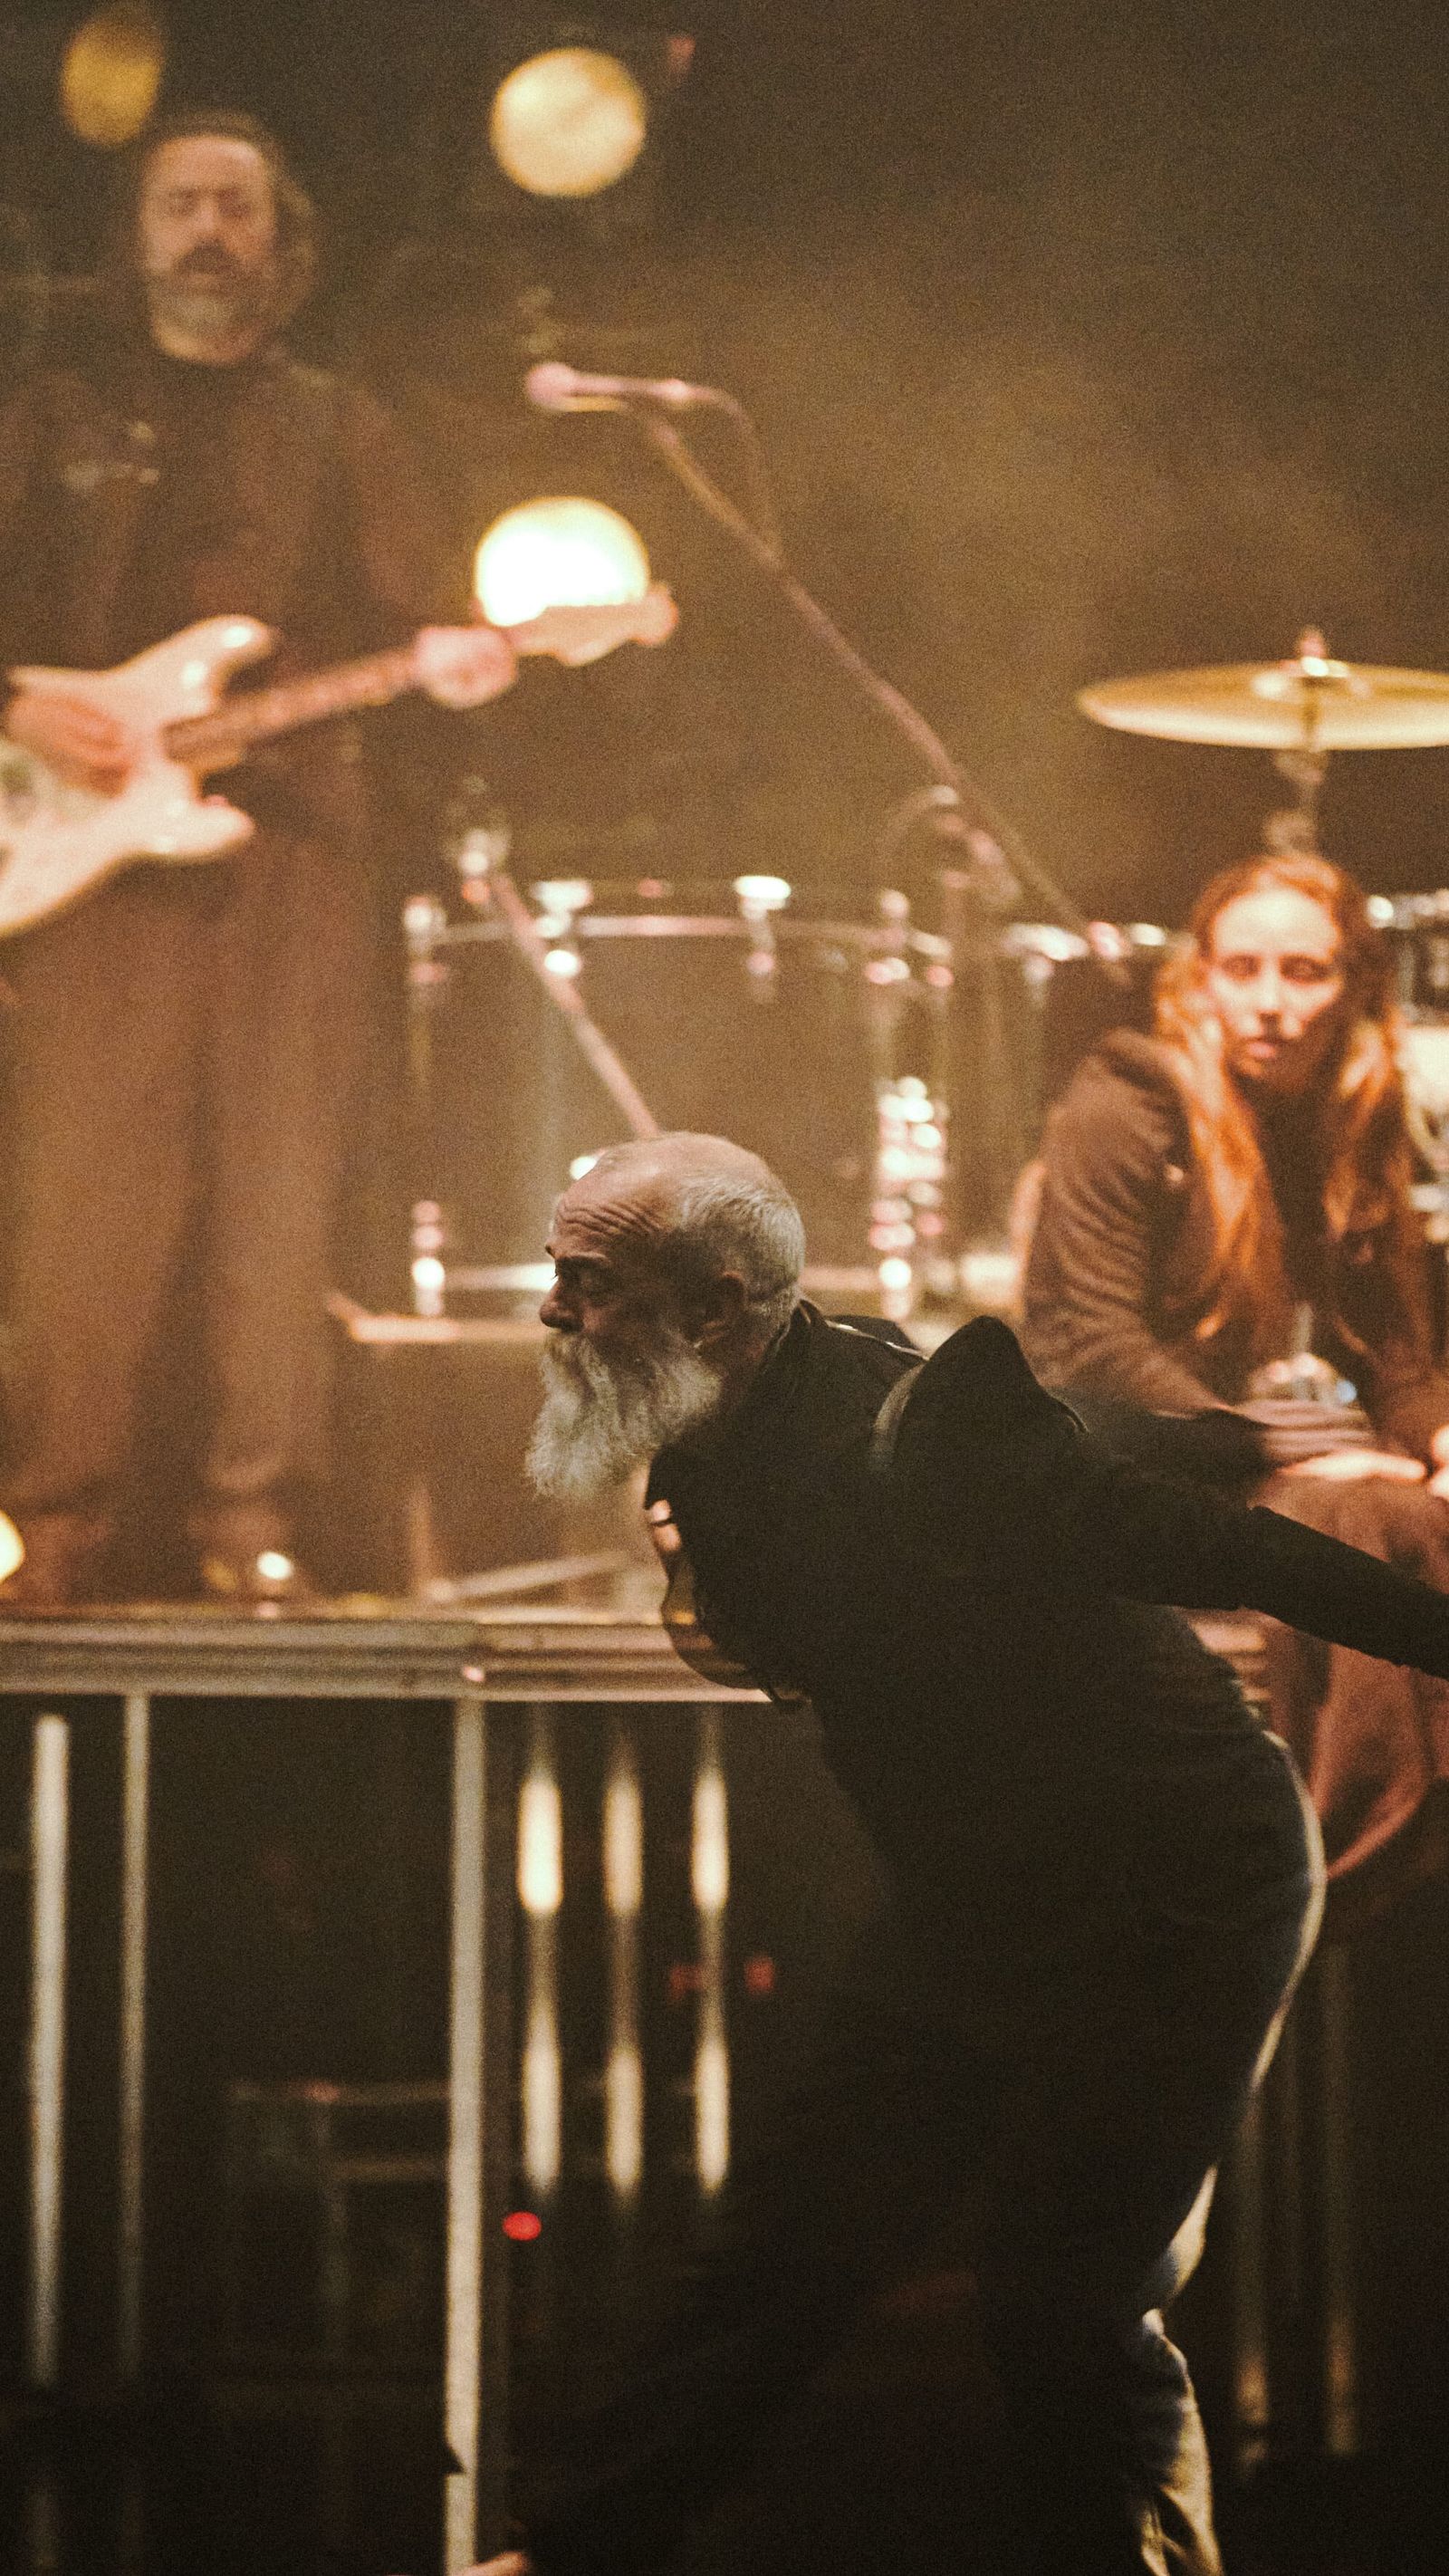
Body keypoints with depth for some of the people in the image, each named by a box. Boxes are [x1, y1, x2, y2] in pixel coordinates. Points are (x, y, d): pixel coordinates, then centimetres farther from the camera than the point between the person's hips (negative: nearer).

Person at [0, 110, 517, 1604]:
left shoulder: (337, 433, 17)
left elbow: (406, 610, 10)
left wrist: (444, 661, -12)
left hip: (289, 837, 1)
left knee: (275, 1191, -4)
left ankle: (252, 1523, 0)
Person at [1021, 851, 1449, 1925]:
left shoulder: (1359, 1137, 15)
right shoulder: (1122, 1111, -5)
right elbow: (1094, 1351, -13)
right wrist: (1285, 1458, -18)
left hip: (1324, 1462, 6)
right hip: (1143, 1482, -6)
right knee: (1361, 1523, -35)